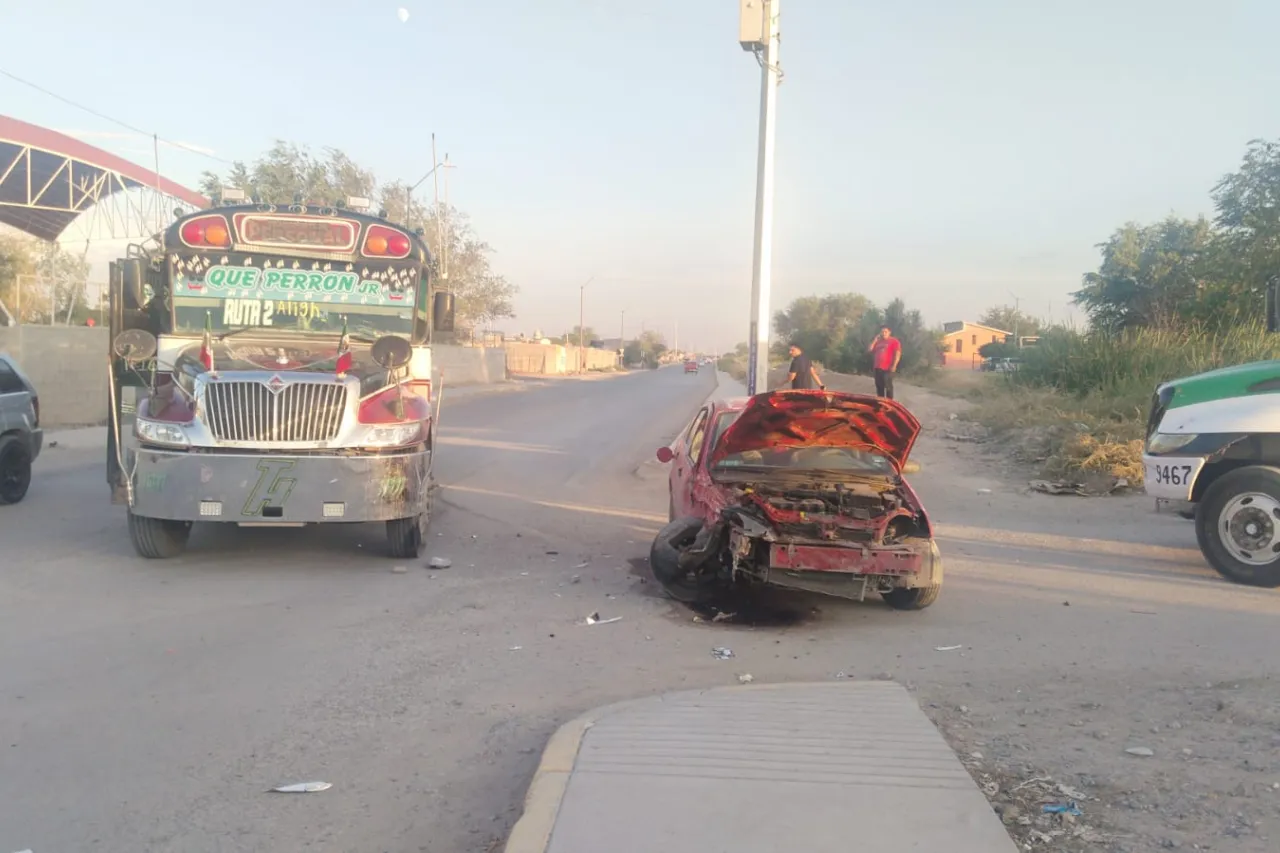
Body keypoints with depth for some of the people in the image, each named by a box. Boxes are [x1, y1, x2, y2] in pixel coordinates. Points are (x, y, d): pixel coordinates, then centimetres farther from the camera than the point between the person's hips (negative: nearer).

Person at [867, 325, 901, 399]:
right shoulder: (878, 342, 19)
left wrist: (894, 366, -18)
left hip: (887, 368, -7)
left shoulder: (894, 341, -1)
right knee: (879, 386, 10)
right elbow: (869, 350, 13)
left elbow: (898, 353, -9)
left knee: (888, 386, -8)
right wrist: (875, 340, 8)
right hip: (878, 368, 7)